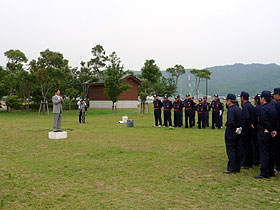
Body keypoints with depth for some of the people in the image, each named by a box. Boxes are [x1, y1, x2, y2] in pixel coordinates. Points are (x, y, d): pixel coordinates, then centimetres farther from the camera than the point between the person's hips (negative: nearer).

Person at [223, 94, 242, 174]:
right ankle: (237, 168, 19)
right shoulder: (239, 109, 9)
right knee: (236, 150, 13)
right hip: (237, 132, 9)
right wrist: (239, 127, 8)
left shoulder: (231, 110, -18)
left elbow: (230, 122, -27)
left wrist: (235, 128, -12)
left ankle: (231, 169, 0)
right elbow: (242, 120, 13)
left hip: (231, 132, -9)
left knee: (230, 150, -3)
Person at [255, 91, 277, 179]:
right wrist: (274, 130, 3)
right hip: (270, 133, 9)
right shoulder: (273, 108, 10)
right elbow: (275, 121, 10)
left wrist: (271, 131, -10)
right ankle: (271, 171, 24)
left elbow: (264, 122, -21)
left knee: (264, 153, -4)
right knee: (269, 152, 16)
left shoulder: (263, 108, -17)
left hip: (264, 133, -9)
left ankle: (264, 173, -1)